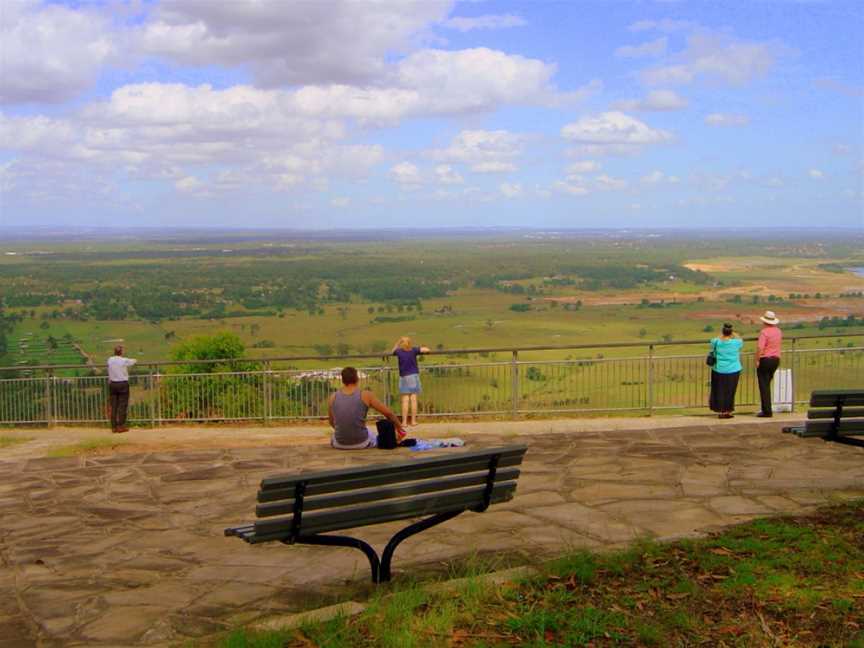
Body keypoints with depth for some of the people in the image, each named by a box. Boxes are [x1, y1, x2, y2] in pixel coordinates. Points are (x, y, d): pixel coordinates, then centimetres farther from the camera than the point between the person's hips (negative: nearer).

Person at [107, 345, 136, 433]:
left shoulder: (110, 360, 3)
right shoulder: (124, 361, -10)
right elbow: (134, 361, 10)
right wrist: (134, 360, 34)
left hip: (113, 384, 4)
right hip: (123, 384, -4)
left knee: (113, 406, 6)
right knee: (122, 405, 0)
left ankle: (114, 427, 8)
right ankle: (121, 426, -1)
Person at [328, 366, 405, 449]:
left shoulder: (333, 398, -2)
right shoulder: (365, 395, -9)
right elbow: (389, 413, -3)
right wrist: (399, 429, 15)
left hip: (340, 444, 1)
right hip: (361, 444, -1)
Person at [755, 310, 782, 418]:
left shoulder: (764, 332, -17)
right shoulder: (778, 331, 7)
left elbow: (760, 347, -24)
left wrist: (757, 360, -15)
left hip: (765, 360, -7)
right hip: (776, 359, 7)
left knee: (764, 386, -1)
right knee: (767, 385, 18)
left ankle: (767, 411, -2)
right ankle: (766, 409, 22)